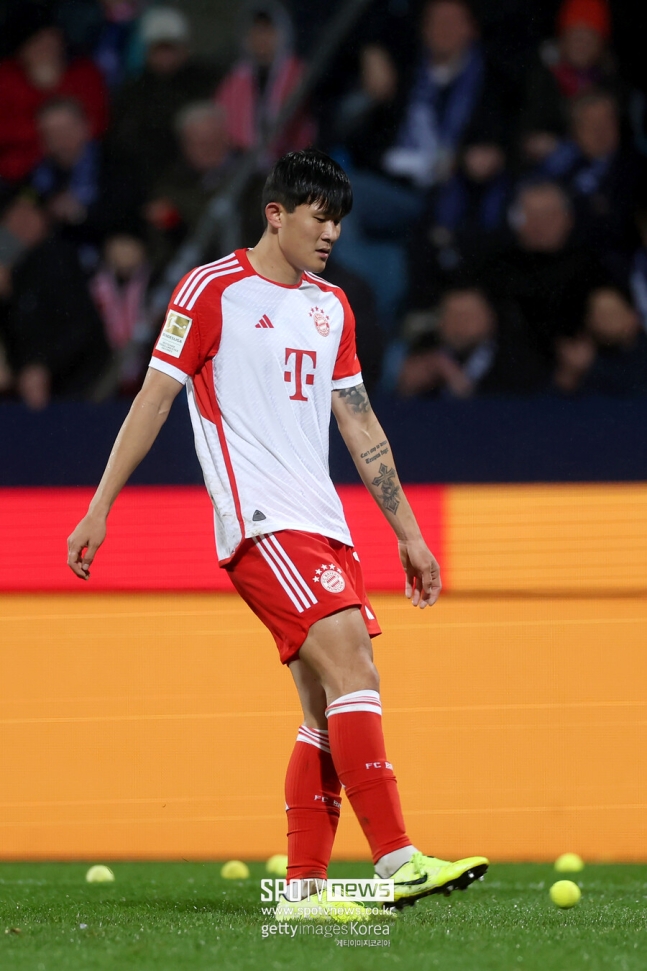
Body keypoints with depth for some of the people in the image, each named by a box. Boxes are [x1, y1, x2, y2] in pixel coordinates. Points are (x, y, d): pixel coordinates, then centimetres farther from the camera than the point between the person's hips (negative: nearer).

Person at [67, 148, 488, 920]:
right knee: (352, 673, -20)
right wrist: (100, 508, -3)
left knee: (330, 709, 2)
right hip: (260, 524, -8)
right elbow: (155, 399, -1)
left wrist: (407, 533, 21)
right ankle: (397, 862, -27)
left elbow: (359, 425, 22)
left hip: (322, 524, 8)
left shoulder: (331, 307, 18)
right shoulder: (211, 290, -2)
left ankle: (302, 886, 7)